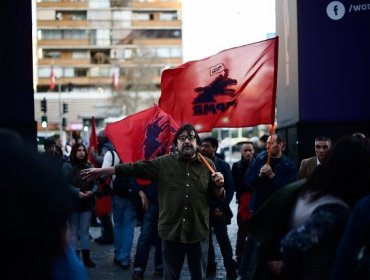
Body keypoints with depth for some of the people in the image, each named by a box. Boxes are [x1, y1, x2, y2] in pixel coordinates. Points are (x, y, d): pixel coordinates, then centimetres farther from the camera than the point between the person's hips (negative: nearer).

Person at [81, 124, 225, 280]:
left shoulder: (208, 165, 4)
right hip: (171, 231, 0)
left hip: (198, 232, 0)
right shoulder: (164, 163, 2)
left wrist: (219, 185, -13)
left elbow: (217, 196, 10)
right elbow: (135, 168, -1)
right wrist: (102, 171, -5)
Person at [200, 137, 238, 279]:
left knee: (223, 239, 2)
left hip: (218, 209, -2)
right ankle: (210, 267, 19)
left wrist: (221, 207, -9)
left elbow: (230, 189, -1)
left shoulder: (223, 165, 0)